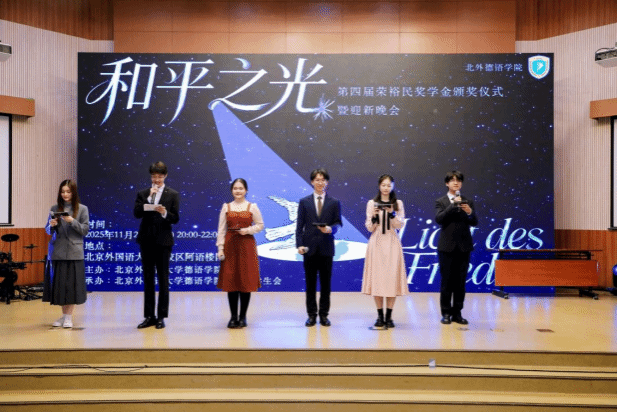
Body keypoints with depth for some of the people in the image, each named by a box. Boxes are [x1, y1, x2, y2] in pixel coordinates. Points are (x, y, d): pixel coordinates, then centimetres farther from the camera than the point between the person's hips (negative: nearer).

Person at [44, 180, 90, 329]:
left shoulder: (82, 209, 2)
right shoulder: (55, 209, 9)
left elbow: (85, 230, -2)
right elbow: (48, 231, 10)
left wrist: (72, 221, -16)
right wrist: (51, 226, -12)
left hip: (74, 252, -3)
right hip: (57, 252, 3)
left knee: (72, 284, -1)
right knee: (59, 283, 7)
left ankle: (69, 317, 7)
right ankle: (64, 315, 19)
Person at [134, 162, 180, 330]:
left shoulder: (173, 194, 2)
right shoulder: (143, 194, 7)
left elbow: (175, 218, -4)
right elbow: (136, 213, -7)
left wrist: (164, 213, -23)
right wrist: (149, 197, -13)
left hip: (163, 241, -2)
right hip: (146, 240, 3)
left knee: (163, 279, 2)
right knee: (148, 279, 8)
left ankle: (161, 317, 9)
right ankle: (149, 316, 15)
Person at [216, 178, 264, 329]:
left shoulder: (252, 207, 4)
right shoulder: (226, 207, 8)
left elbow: (260, 225, 6)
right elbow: (221, 229, 6)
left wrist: (248, 230, -10)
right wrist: (220, 247, -2)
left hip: (247, 246, -1)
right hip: (230, 246, 1)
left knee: (246, 281, 0)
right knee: (230, 281, 1)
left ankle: (243, 316, 10)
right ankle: (233, 316, 10)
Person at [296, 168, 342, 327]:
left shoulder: (334, 203, 7)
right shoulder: (304, 202, 7)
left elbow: (338, 223, 5)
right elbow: (300, 225, 4)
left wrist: (331, 229, -18)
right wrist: (299, 244, -7)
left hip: (326, 247, 0)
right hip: (309, 247, 0)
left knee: (326, 282, 5)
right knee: (310, 283, 5)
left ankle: (324, 314, 14)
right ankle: (311, 315, 14)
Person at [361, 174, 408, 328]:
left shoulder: (398, 204, 7)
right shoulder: (372, 203, 6)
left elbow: (400, 225, 0)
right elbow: (370, 228, 4)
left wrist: (392, 214, -15)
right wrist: (374, 216, -15)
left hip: (392, 244, 0)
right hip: (377, 244, 0)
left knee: (392, 278, -3)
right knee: (377, 277, -1)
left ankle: (389, 316, 5)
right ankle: (380, 316, 7)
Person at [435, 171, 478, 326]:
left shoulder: (468, 202, 9)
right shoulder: (441, 202, 3)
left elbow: (475, 222, 1)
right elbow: (439, 219, -14)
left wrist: (470, 212, -19)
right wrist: (453, 204, -20)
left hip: (464, 246, 2)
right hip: (447, 246, -2)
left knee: (461, 281, 5)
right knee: (446, 281, 3)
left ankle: (457, 313, 13)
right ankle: (446, 313, 11)